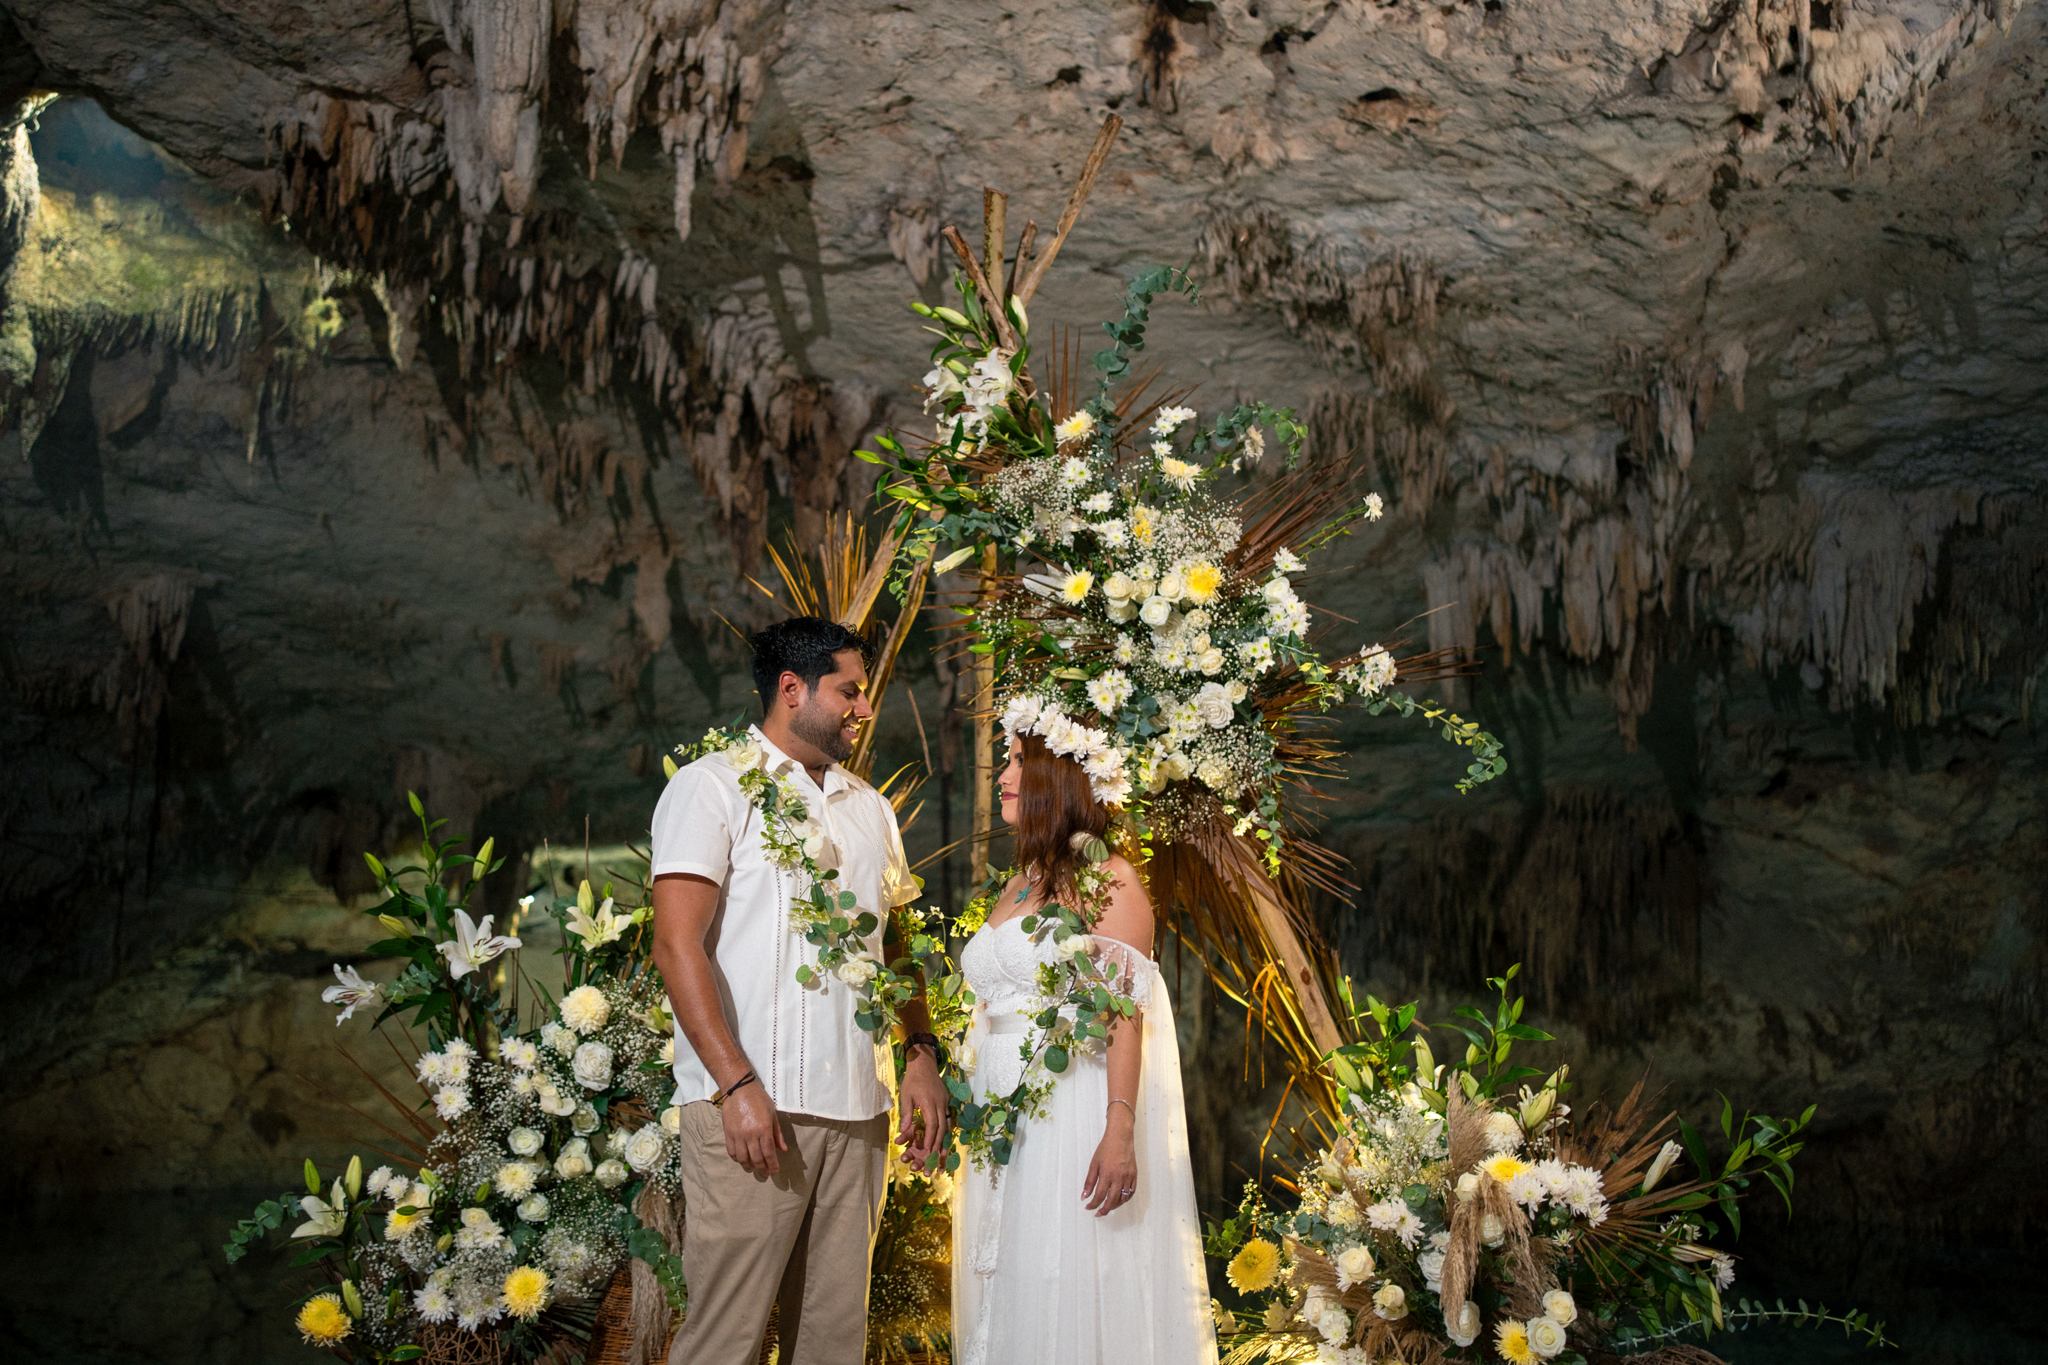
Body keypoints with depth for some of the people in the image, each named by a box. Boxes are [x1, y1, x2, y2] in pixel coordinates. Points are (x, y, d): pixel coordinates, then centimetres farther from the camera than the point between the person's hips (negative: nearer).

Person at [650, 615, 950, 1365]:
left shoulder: (869, 807, 20)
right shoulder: (713, 785, -1)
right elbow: (677, 944, -10)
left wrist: (922, 1056, 8)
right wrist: (738, 1084, -18)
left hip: (857, 1108, 6)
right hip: (751, 1106, -6)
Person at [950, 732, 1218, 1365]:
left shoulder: (1107, 879, -5)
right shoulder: (1015, 888, 17)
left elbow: (1126, 1013, -14)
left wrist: (1120, 1132, -23)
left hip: (1071, 1116, -7)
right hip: (1001, 1123, 7)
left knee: (1073, 1295, -4)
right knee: (1006, 1301, 10)